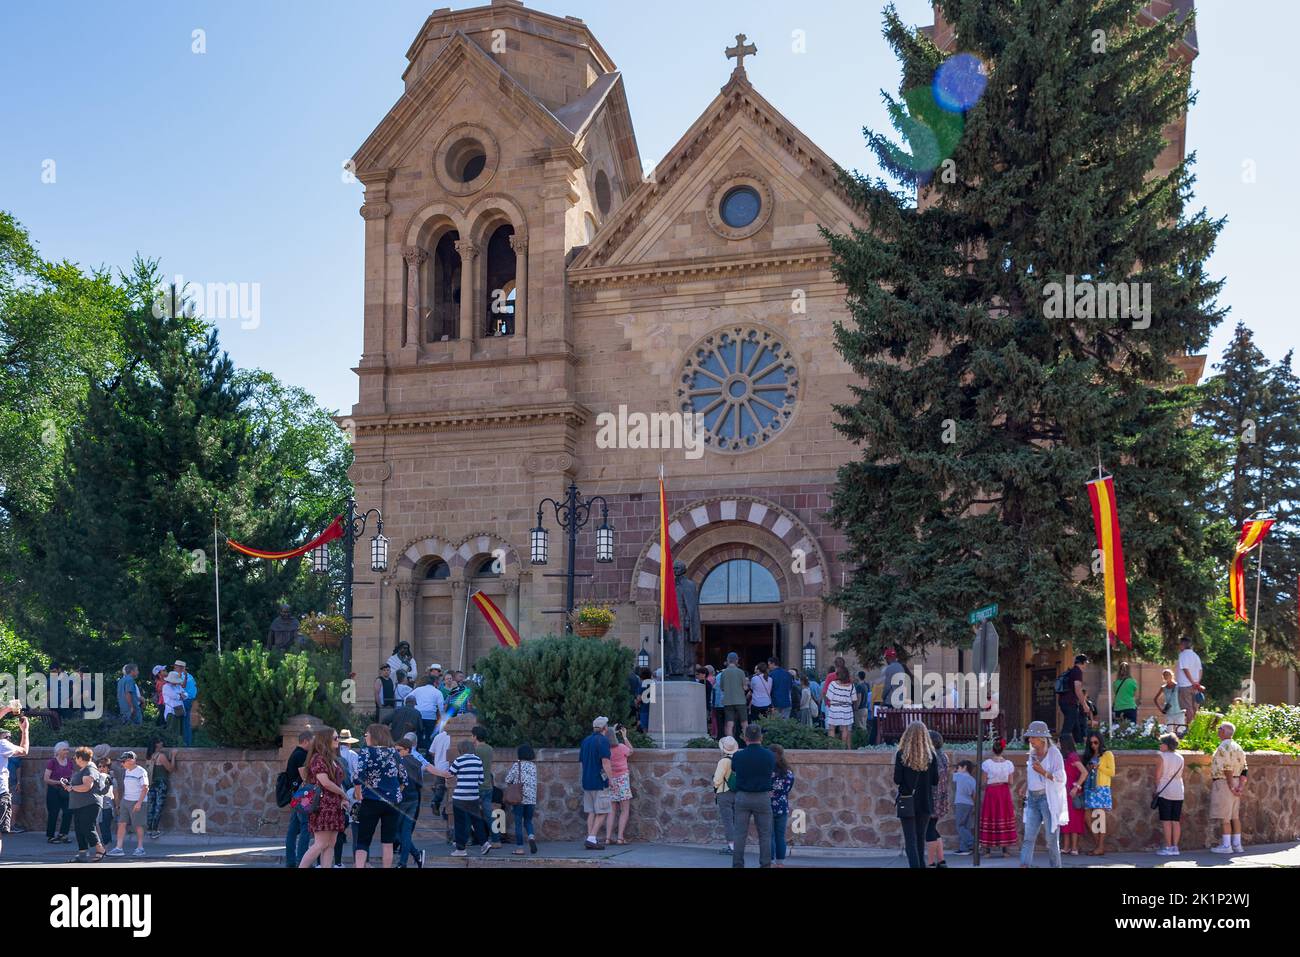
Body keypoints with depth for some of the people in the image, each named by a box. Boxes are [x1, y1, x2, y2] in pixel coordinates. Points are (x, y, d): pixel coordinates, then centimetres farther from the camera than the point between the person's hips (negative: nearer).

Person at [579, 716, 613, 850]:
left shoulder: (585, 741, 13)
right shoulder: (603, 740, -10)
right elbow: (605, 762, -17)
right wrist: (611, 779, -12)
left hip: (587, 781, 7)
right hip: (600, 782, -7)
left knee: (591, 812, 11)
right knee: (601, 813, -2)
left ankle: (590, 839, 8)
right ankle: (592, 839, -11)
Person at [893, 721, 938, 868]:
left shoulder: (901, 754, -8)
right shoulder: (931, 755, -2)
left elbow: (897, 781, -10)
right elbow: (935, 782, -1)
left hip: (907, 802, -3)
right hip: (925, 801, 3)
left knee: (910, 840, -1)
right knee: (921, 838, 19)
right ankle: (921, 863, 30)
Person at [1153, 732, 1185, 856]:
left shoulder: (1161, 756, -7)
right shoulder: (1180, 758, 10)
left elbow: (1158, 775, -7)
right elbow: (1180, 775, 12)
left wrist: (1156, 789, 4)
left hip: (1165, 791, -6)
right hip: (1179, 792, 6)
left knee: (1166, 821, -3)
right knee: (1176, 821, 7)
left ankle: (1168, 847, -5)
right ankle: (1175, 847, 7)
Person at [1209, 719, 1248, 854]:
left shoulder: (1223, 747, -15)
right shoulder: (1237, 747, 13)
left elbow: (1227, 769, -21)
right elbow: (1244, 769, 9)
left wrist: (1231, 786, -17)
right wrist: (1241, 786, 2)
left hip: (1224, 782, -9)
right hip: (1235, 782, 9)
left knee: (1225, 816, -5)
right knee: (1235, 816, 11)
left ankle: (1226, 845, -4)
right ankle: (1237, 844, 14)